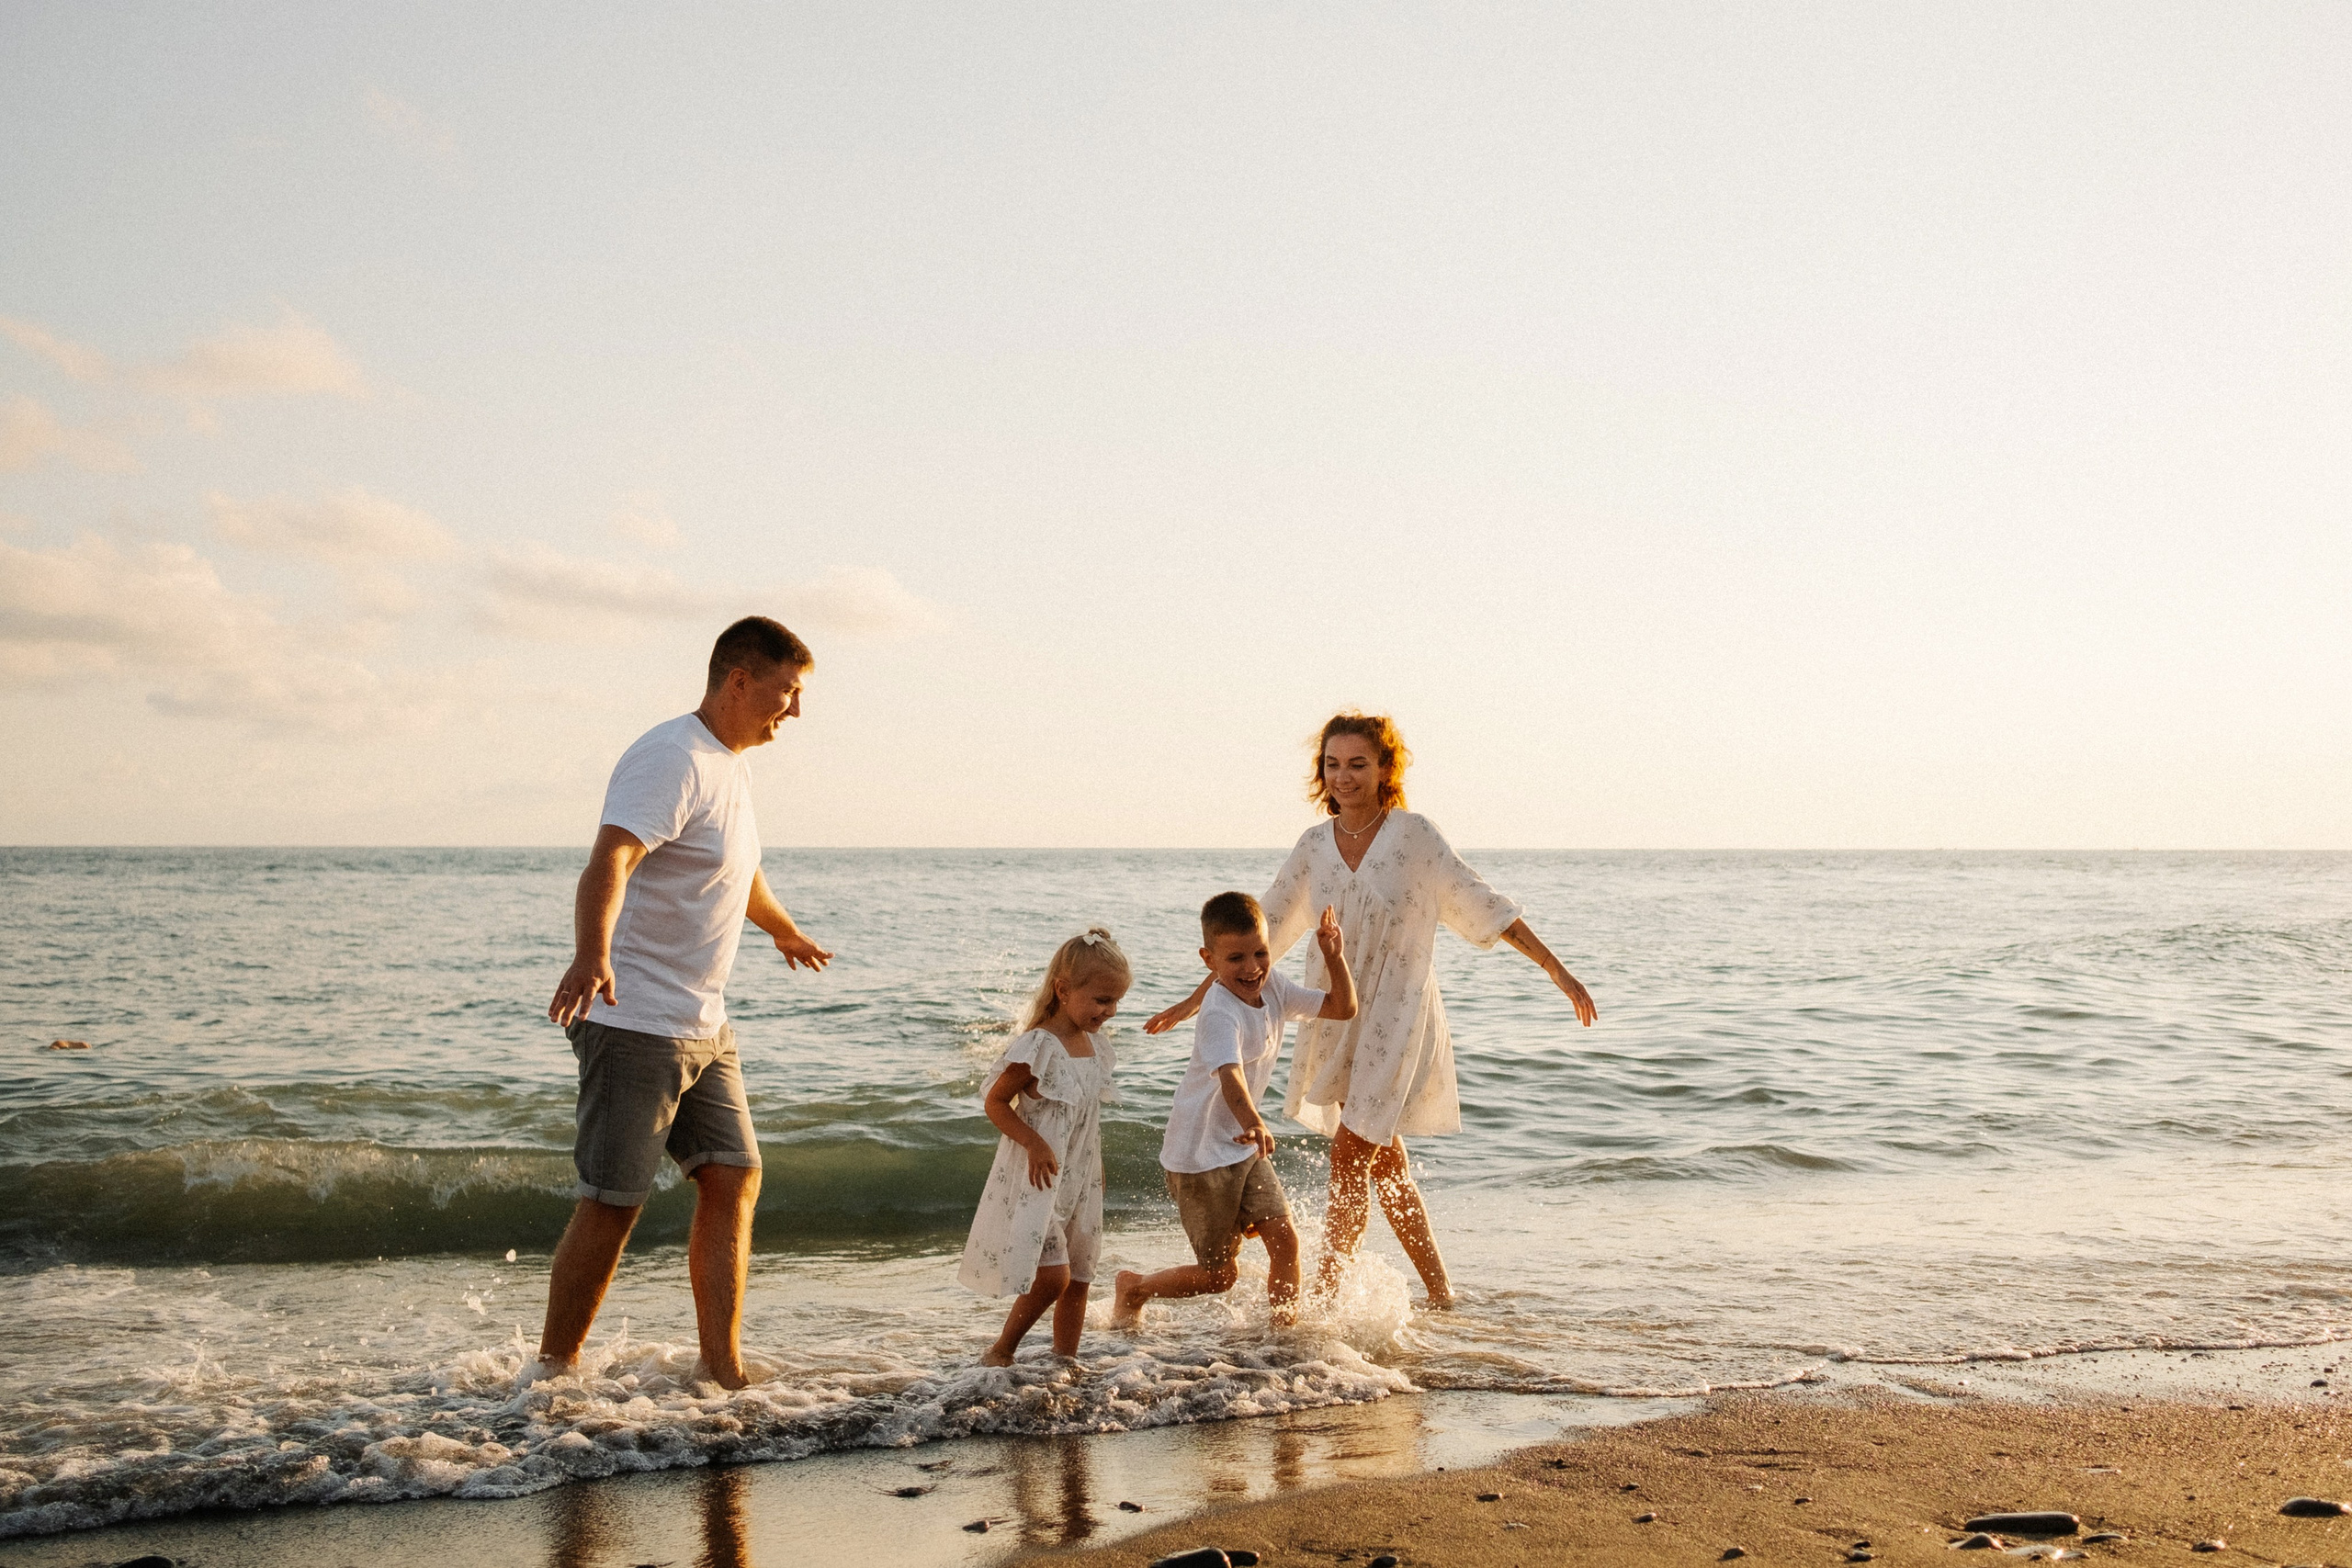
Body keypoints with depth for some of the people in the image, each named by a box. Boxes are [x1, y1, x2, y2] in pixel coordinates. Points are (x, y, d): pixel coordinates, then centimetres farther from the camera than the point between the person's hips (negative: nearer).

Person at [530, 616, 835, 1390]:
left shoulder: (733, 765, 14)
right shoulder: (671, 761, -17)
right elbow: (608, 865, -32)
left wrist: (785, 931, 50)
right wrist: (592, 954, -51)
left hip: (704, 1028, 9)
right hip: (634, 1024, -9)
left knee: (735, 1180, 5)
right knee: (613, 1202, -6)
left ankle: (721, 1371, 12)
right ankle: (551, 1371, 8)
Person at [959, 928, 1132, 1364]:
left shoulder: (1093, 1045, 7)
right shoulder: (1038, 1046, -18)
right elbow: (995, 1101, -13)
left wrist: (1096, 1173, 21)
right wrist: (1034, 1144, -24)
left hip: (1079, 1180, 8)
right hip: (1038, 1178, -8)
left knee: (1078, 1279, 11)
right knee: (1052, 1276, -13)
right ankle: (1000, 1353, 5)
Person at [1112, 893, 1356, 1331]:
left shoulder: (1272, 988, -1)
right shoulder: (1220, 1014, -27)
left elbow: (1343, 1008, 4)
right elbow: (1230, 1074, -45)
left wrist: (1335, 959, -13)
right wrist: (1253, 1123, -63)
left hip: (1243, 1146, 7)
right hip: (1201, 1153, -7)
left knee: (1284, 1238, -5)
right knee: (1220, 1274, 4)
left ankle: (1285, 1328, 11)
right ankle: (1134, 1287, 27)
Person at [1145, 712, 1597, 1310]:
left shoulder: (1415, 835, -11)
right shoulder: (1314, 845, 2)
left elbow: (1483, 907, -6)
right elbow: (1262, 930, 8)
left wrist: (1559, 972, -6)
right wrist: (1197, 998, 8)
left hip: (1398, 1014, -5)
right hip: (1338, 1020, 5)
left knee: (1349, 1156, -10)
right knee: (1385, 1169, 12)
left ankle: (1324, 1297, 0)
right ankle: (1440, 1295, 26)